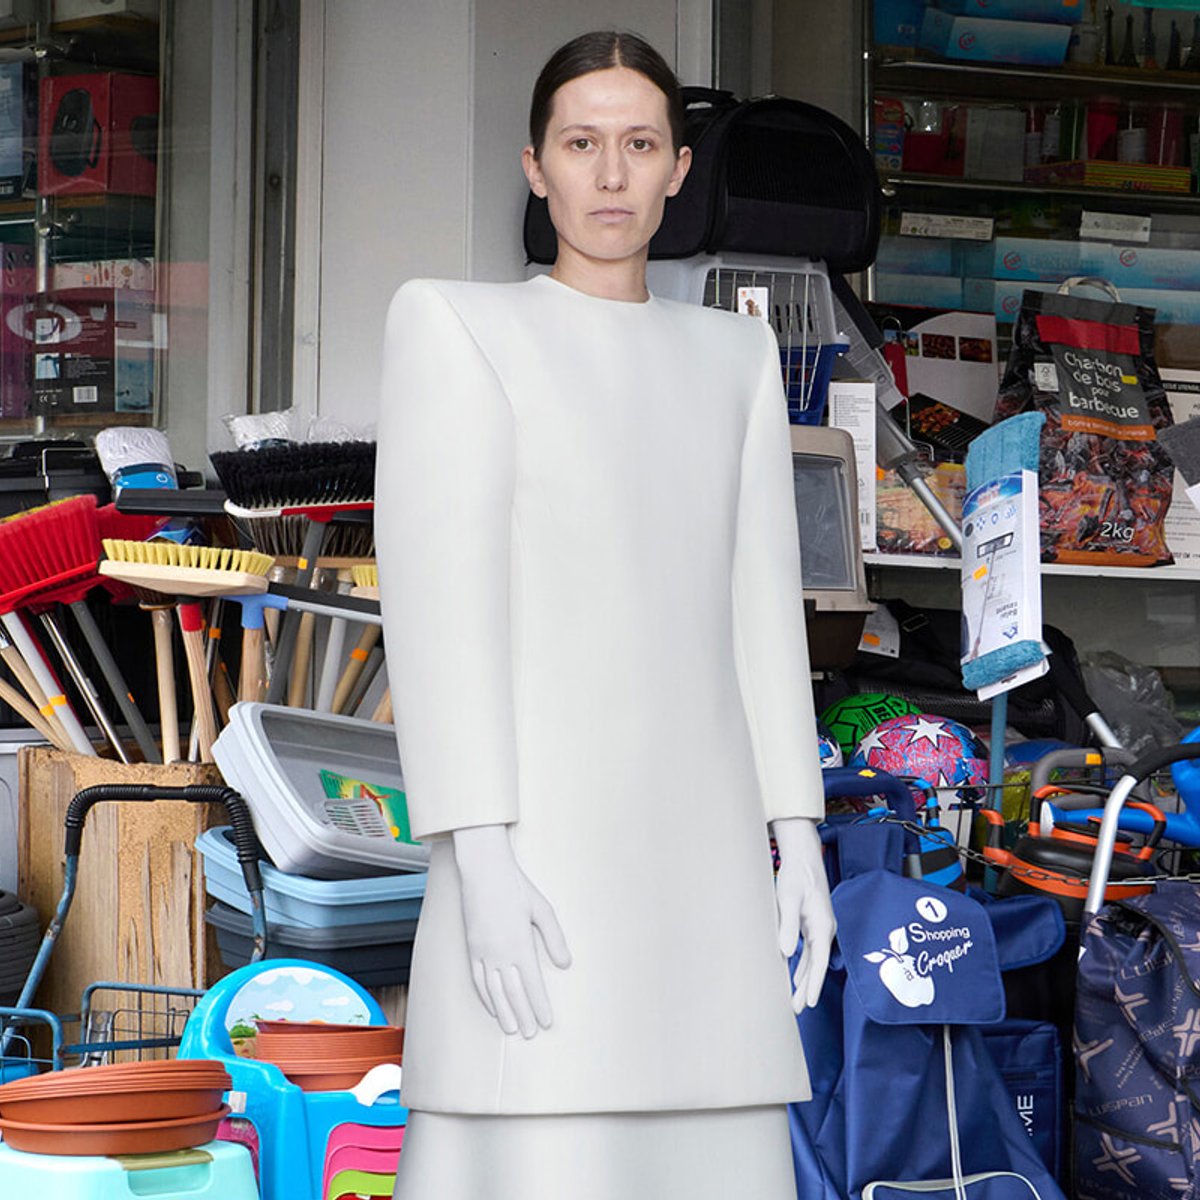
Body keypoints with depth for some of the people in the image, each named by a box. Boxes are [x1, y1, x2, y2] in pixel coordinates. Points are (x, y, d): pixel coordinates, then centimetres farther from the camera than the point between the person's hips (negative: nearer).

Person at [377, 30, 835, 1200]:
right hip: (535, 837, -6)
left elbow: (760, 600, 14)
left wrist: (798, 838, 7)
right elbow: (437, 598, -10)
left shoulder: (731, 354, 17)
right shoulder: (451, 323, -1)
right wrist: (478, 858, -19)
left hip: (693, 848, 6)